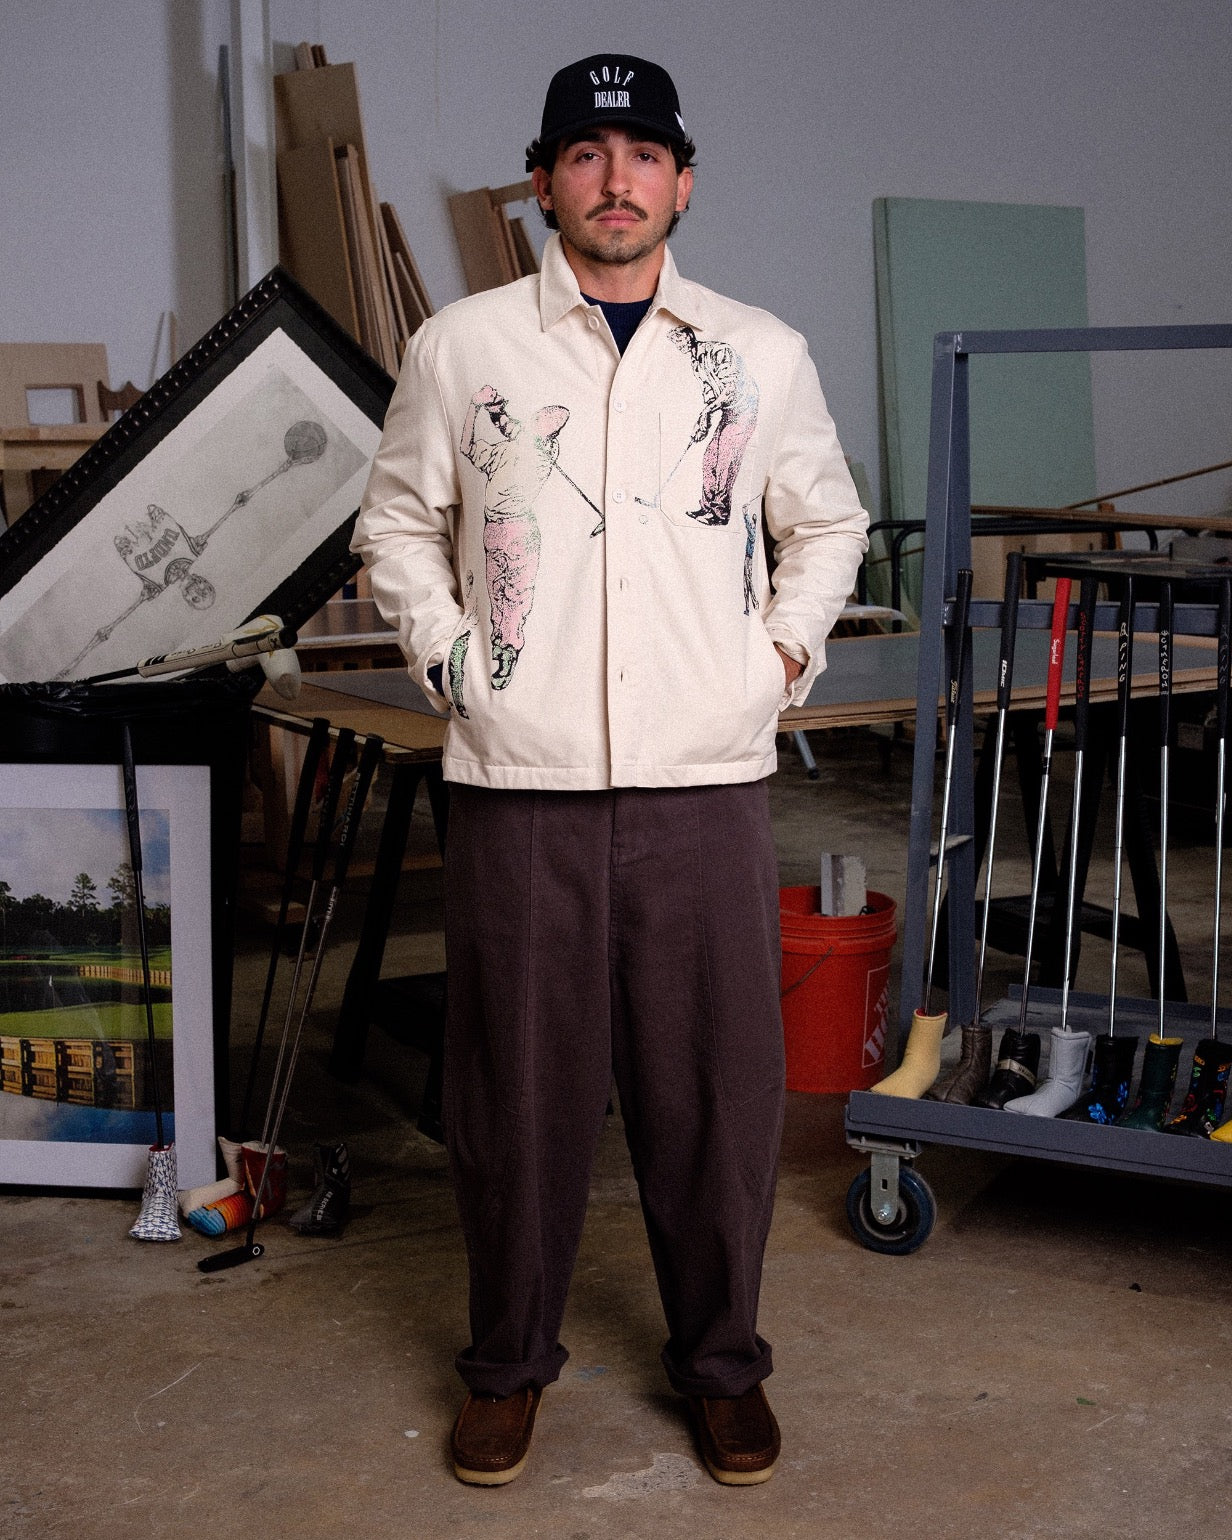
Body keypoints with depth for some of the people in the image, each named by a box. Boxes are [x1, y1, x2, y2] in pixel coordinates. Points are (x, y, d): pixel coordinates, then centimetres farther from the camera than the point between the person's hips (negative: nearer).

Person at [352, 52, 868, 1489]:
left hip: (708, 784, 1)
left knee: (716, 1086, 7)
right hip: (518, 783, -1)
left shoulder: (762, 354, 8)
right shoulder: (460, 346, 5)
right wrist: (447, 654, 3)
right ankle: (510, 1359, 26)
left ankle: (721, 1358, 26)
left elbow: (826, 522, 22)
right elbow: (396, 523, 15)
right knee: (519, 1086, 7)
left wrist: (785, 648, 9)